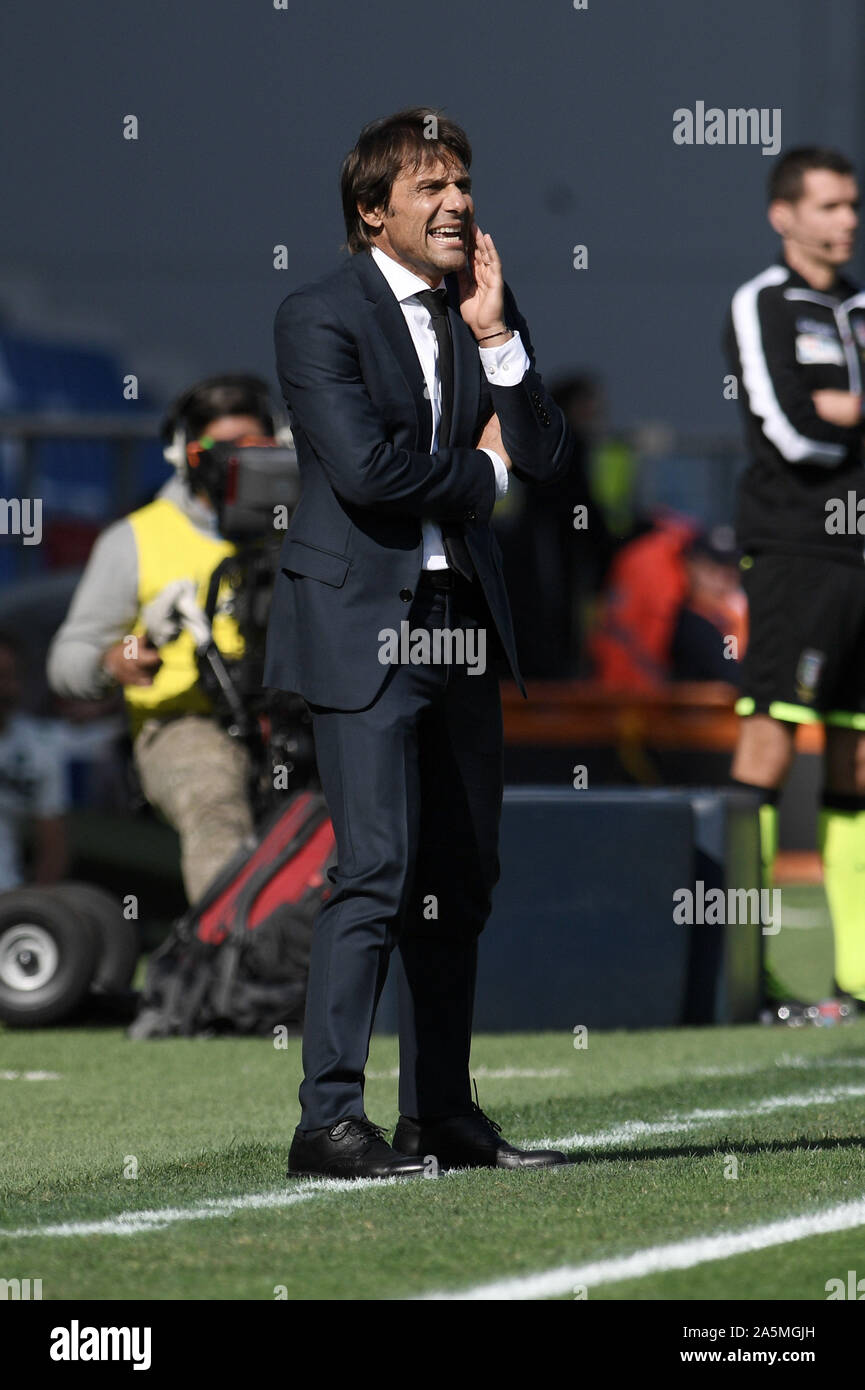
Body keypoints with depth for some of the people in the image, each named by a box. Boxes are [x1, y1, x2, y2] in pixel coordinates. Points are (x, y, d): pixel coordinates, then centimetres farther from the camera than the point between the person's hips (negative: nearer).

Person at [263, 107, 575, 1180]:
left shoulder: (484, 313, 13)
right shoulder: (319, 317, -7)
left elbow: (546, 458, 6)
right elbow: (365, 467, -19)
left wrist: (495, 334, -5)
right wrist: (482, 471, -3)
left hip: (461, 621, 7)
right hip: (362, 621, -7)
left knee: (461, 875, 8)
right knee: (375, 868, -12)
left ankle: (443, 1112, 15)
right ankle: (328, 1119, -9)